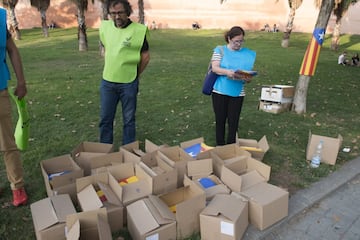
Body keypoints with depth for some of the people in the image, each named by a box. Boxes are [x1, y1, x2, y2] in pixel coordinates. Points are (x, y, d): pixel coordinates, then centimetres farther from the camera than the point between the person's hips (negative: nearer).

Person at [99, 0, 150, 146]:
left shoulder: (138, 30, -11)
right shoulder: (105, 27, 2)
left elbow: (146, 57, -4)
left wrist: (135, 75, 5)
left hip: (129, 84, -3)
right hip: (107, 82, 4)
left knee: (128, 119, 9)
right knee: (105, 118, 11)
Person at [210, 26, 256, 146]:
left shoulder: (248, 54, 5)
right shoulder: (220, 50, 0)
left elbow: (249, 75, 5)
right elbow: (214, 68, -12)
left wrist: (247, 78, -19)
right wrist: (227, 72, -30)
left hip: (237, 93, 1)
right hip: (220, 91, -1)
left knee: (233, 122, 6)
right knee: (220, 120, 10)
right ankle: (220, 147, 25)